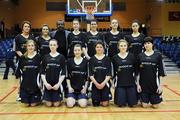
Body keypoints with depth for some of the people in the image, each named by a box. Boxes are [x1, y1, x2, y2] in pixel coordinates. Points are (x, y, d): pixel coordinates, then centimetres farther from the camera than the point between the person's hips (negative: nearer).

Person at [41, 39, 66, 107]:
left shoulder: (61, 57, 0)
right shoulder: (46, 57, 5)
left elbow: (63, 73, -2)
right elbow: (42, 72, 4)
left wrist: (59, 83, -11)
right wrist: (45, 83, -7)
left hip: (57, 84, -1)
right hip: (48, 84, 1)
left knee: (56, 104, -3)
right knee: (49, 104, -1)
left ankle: (59, 98, 29)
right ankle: (45, 98, 31)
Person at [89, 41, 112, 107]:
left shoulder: (107, 59, 3)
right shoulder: (92, 59, 4)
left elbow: (109, 74, -1)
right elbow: (90, 74, 0)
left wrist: (103, 83, -13)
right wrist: (96, 83, -11)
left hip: (105, 83, 0)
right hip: (95, 83, 1)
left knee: (105, 104, -5)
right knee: (96, 104, 0)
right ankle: (98, 100, 32)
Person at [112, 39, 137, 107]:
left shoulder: (131, 56, 0)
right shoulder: (115, 58, -1)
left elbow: (135, 69, 5)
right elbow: (113, 72, 6)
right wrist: (114, 82, 4)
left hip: (131, 83, 0)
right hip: (120, 84, 0)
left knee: (132, 104, 0)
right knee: (120, 104, -3)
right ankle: (123, 99, 28)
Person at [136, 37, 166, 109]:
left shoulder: (158, 55, -2)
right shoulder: (140, 56, 2)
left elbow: (161, 71, -1)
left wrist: (160, 85, -5)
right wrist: (138, 84, -1)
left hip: (154, 84, -1)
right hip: (143, 84, 1)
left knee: (155, 106, 4)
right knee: (145, 105, 2)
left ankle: (158, 97, 36)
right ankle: (142, 98, 34)